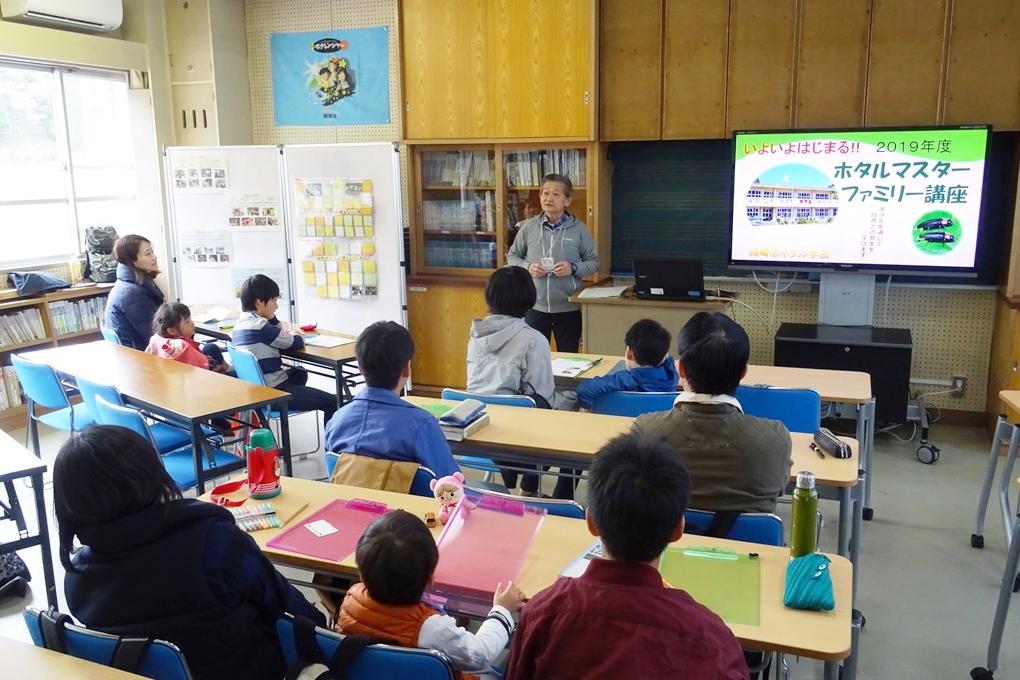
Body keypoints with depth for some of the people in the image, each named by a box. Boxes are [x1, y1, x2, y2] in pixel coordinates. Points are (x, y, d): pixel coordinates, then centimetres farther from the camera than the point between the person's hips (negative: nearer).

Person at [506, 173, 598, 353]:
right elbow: (512, 257, 9)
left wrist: (573, 268, -16)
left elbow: (594, 262, 2)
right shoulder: (529, 226, 1)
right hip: (534, 307, 1)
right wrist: (527, 267, -10)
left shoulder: (579, 229, -2)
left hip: (568, 309, -1)